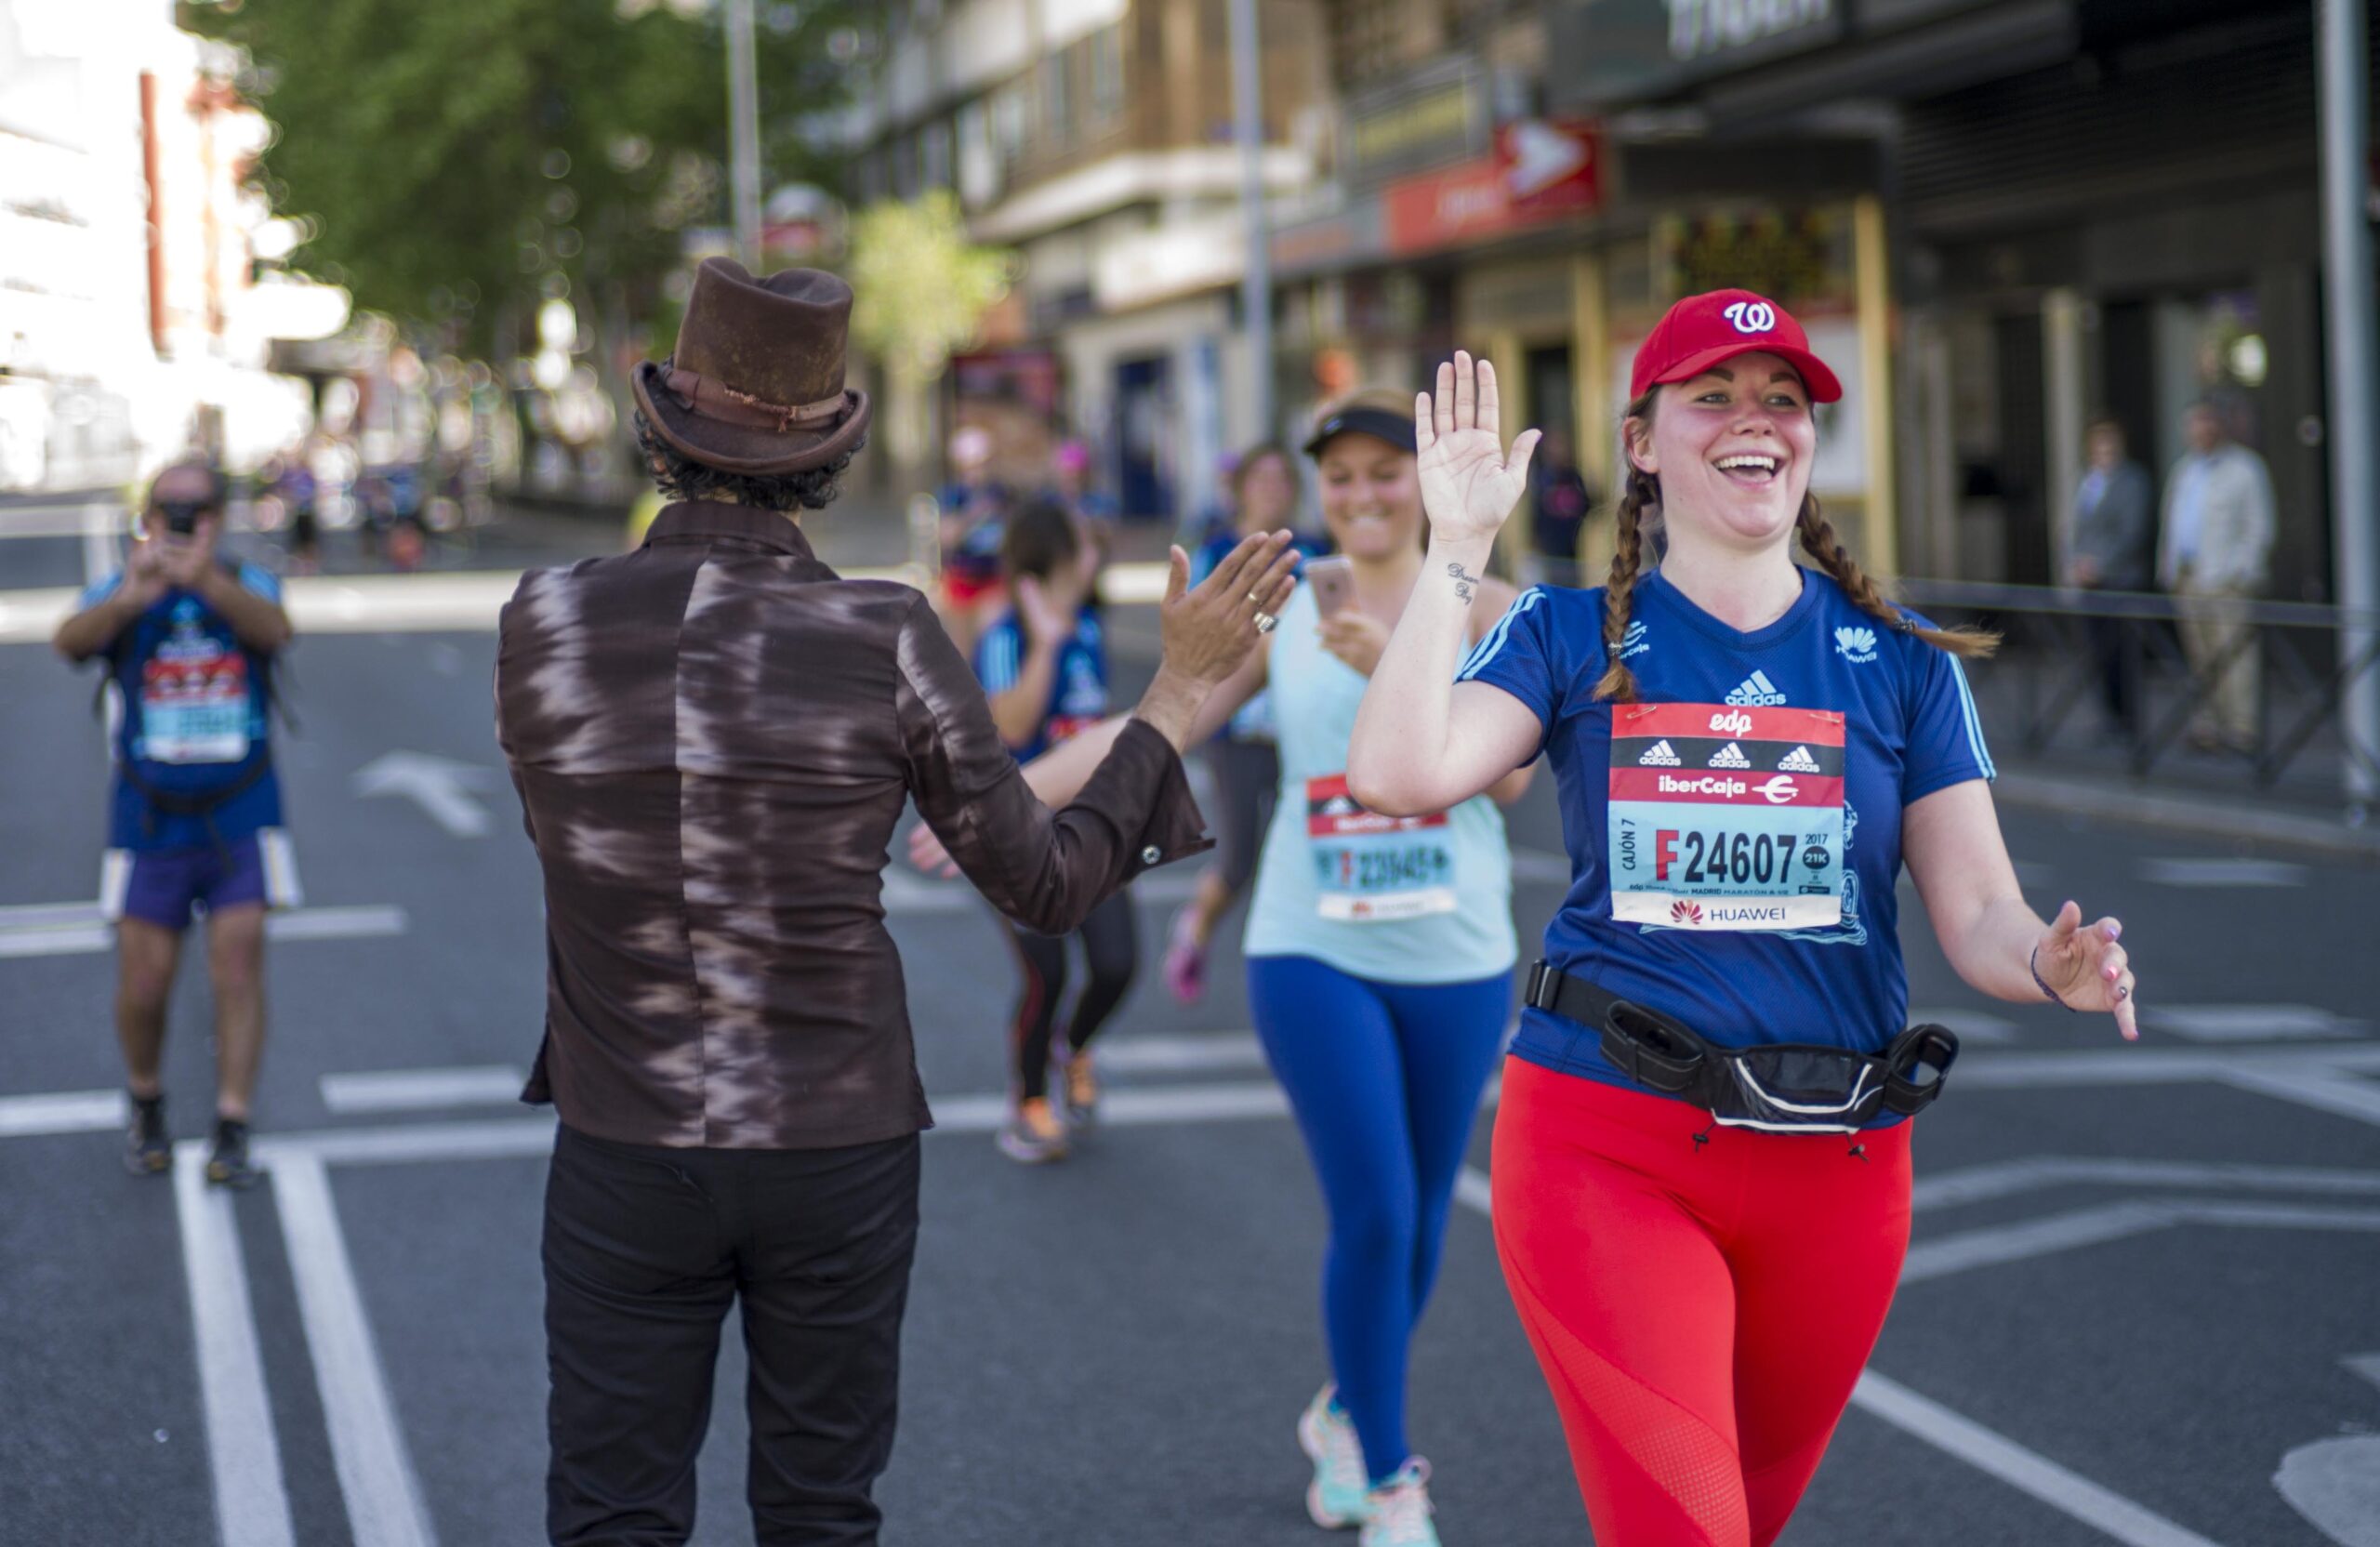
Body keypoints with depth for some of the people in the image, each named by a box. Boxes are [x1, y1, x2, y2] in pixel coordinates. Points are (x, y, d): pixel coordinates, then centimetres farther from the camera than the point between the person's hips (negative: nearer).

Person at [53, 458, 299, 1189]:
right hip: (151, 821, 0)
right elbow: (72, 641, -26)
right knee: (143, 986, 3)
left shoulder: (247, 586, -3)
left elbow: (274, 629, -27)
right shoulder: (118, 595, -3)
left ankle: (232, 1136, -2)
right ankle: (146, 1109, 29)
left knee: (239, 968, -7)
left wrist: (207, 581, -47)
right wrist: (129, 599, -48)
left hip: (241, 816, 0)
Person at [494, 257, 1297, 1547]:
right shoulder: (886, 642, -12)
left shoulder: (541, 624, -9)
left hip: (624, 1153, 0)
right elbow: (1043, 885, -4)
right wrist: (1182, 687, 4)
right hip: (838, 1152, 0)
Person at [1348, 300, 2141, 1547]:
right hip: (1609, 1147, -3)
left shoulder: (1901, 662, 6)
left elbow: (1976, 911, 0)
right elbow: (1400, 774, -16)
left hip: (1834, 1164, 3)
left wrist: (2053, 966, -23)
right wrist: (1457, 547, -13)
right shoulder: (1570, 640, 2)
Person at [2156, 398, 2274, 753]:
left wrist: (2242, 572, -12)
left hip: (2225, 579, -6)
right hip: (2187, 579, 6)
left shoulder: (2244, 467, -1)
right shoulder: (2184, 468, 19)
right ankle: (2210, 726, 11)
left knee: (2233, 655, -9)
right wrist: (2168, 568, 13)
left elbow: (2259, 527, -4)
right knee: (2202, 660, 7)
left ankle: (2242, 729, -7)